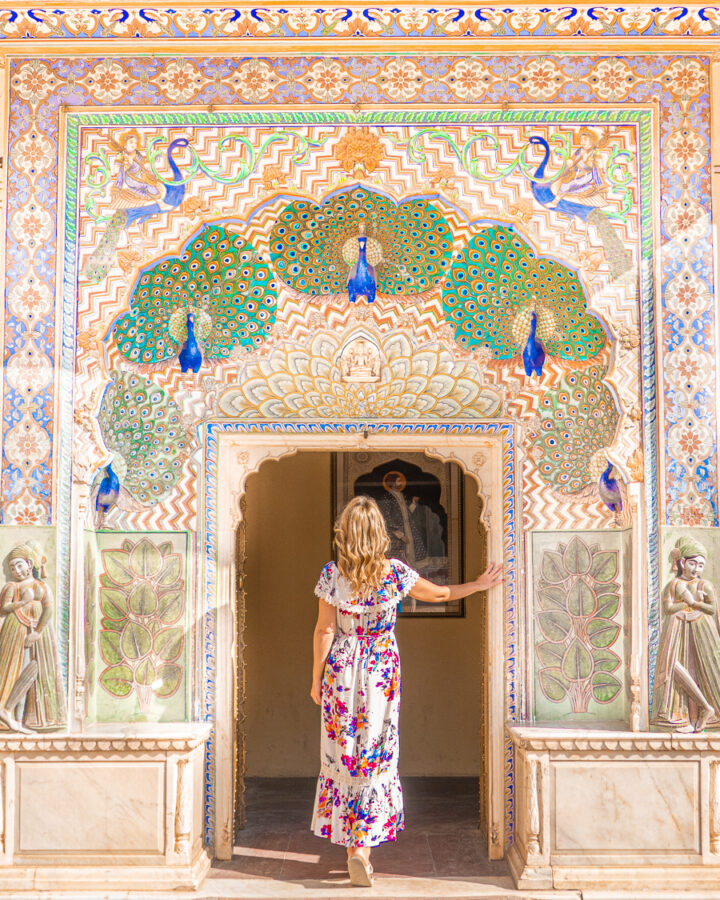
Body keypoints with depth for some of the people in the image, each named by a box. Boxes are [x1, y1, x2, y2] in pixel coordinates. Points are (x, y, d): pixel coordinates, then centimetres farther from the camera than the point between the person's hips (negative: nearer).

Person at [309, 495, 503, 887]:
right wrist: (478, 585, 23)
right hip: (382, 671, 0)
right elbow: (439, 594, 7)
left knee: (342, 751, 11)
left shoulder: (332, 575, -11)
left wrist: (317, 679, 3)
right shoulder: (396, 572, -8)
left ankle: (354, 848, 18)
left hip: (342, 671, 0)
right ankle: (362, 846, 4)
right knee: (376, 754, 8)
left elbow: (325, 630, -7)